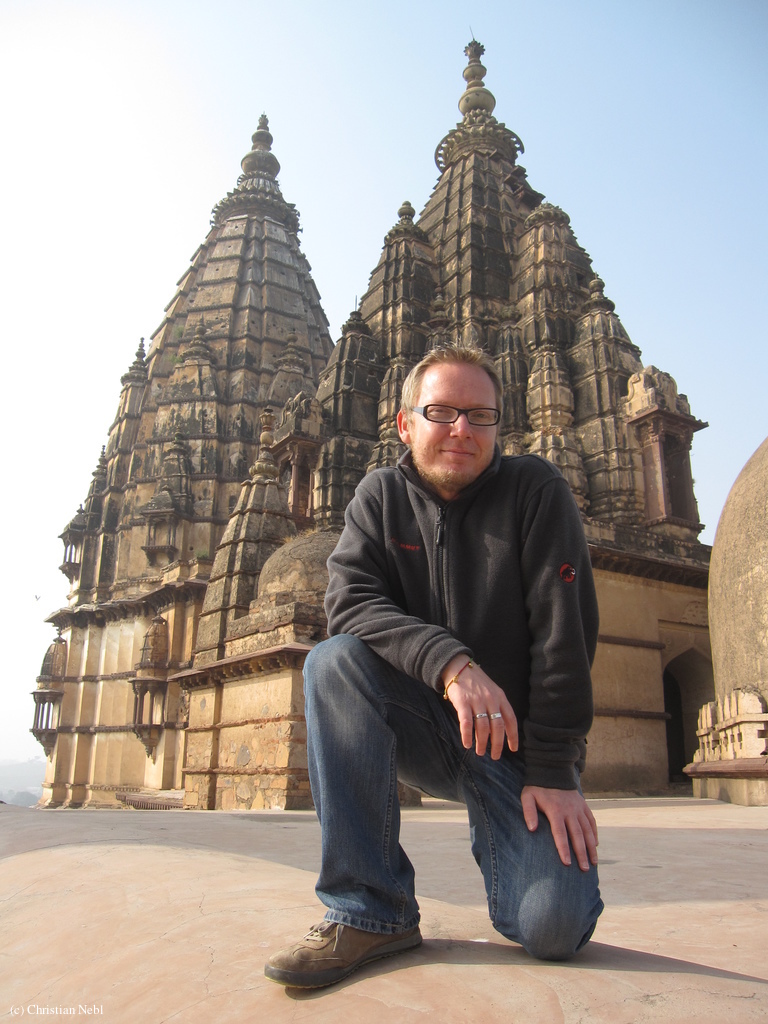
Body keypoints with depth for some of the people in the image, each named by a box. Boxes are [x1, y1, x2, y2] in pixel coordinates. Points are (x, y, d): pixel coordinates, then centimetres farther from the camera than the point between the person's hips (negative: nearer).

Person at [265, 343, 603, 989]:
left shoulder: (535, 489, -7)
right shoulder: (381, 495, 1)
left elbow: (565, 630, -12)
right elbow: (350, 601, -15)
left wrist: (553, 770, -16)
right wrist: (450, 662, -31)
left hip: (519, 739, -2)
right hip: (422, 729, 2)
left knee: (553, 926, -21)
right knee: (335, 663, -27)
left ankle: (498, 836, 16)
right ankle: (372, 911, -16)